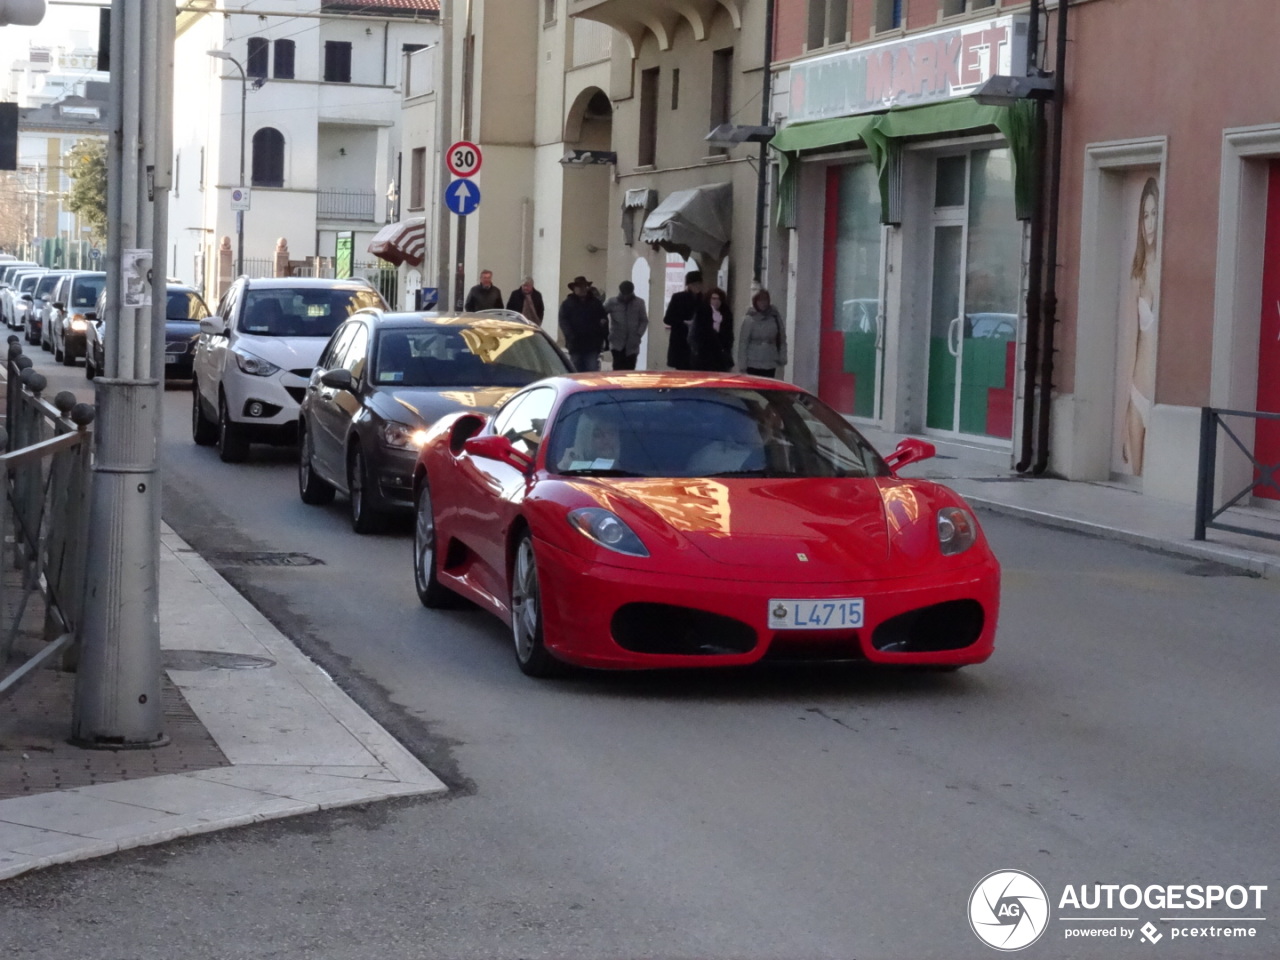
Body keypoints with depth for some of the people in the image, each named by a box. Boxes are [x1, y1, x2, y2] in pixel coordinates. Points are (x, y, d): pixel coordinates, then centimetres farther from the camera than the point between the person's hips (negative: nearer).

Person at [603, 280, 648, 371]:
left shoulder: (639, 303, 3)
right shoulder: (611, 302, -1)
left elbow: (644, 321, 7)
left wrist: (638, 335, -5)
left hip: (632, 345, 1)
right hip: (617, 343, -1)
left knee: (630, 371, 1)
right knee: (618, 370, -10)